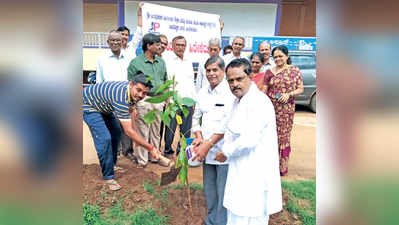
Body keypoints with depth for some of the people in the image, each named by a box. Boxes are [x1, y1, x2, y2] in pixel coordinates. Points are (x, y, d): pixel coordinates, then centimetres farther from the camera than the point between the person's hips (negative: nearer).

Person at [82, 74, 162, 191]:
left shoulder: (133, 92, -14)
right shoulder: (121, 98, -41)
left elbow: (131, 111, 6)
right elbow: (128, 131, -39)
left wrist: (135, 135, 6)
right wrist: (150, 148, -33)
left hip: (103, 105, 9)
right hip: (88, 105, -9)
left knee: (116, 133, 13)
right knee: (104, 139, -19)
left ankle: (112, 165, 31)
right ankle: (108, 176, -5)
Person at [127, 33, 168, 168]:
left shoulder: (161, 62, 13)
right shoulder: (136, 62, -4)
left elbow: (165, 80, 19)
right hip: (143, 100, -5)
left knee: (156, 131, 14)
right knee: (142, 132, 0)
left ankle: (155, 156, 27)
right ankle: (142, 160, 13)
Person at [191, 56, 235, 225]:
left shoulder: (231, 92, -11)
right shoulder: (202, 93, 10)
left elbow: (227, 123, -17)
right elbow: (196, 117, 13)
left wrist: (208, 144, -16)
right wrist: (199, 138, -3)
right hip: (207, 152, 6)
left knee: (223, 193, 2)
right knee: (209, 191, 20)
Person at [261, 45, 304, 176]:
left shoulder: (295, 70, 6)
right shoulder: (269, 72, 8)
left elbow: (301, 89, 6)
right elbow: (264, 91, 5)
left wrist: (289, 94, -12)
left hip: (287, 110, -1)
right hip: (270, 109, 1)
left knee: (284, 136, 5)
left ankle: (282, 167, 18)